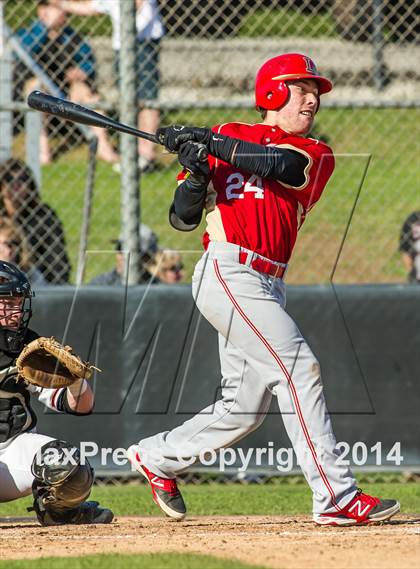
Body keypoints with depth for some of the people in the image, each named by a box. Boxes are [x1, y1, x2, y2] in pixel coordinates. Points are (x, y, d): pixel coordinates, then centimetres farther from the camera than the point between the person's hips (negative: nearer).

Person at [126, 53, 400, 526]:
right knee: (298, 369, -16)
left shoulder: (315, 155, 13)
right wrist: (195, 172, -11)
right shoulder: (227, 137, 9)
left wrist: (207, 142, -15)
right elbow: (183, 219, 8)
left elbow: (281, 164, -11)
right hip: (228, 272, -6)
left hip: (267, 286, 6)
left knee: (245, 406, 7)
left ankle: (156, 457, 28)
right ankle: (336, 498, -18)